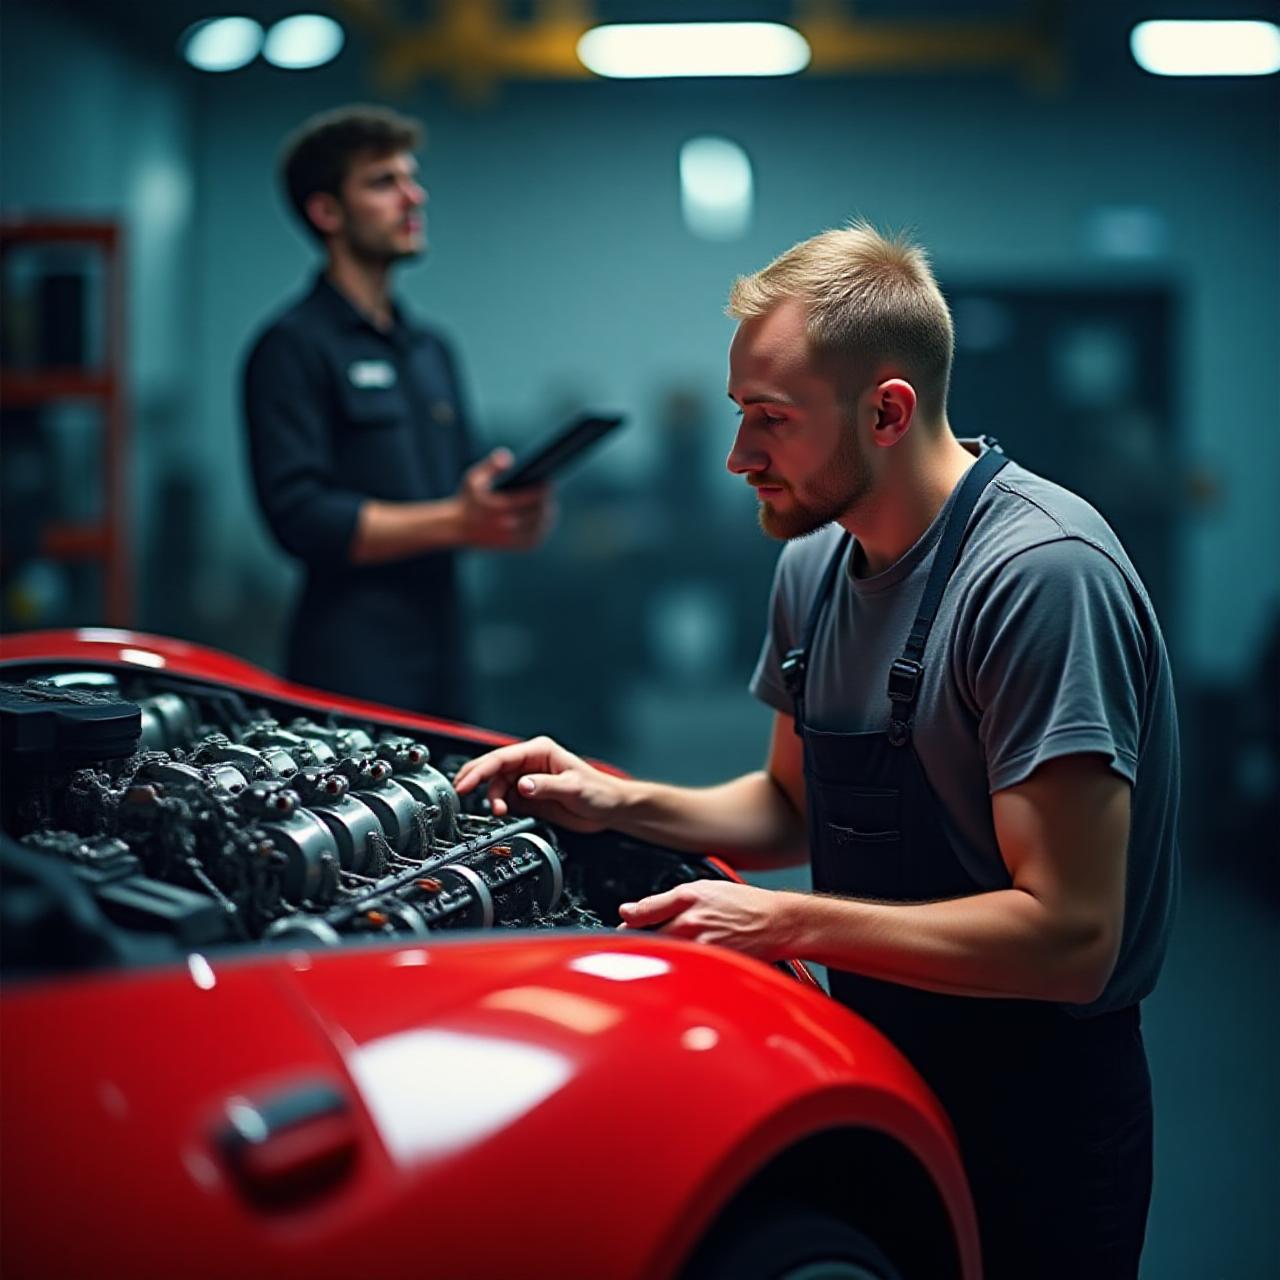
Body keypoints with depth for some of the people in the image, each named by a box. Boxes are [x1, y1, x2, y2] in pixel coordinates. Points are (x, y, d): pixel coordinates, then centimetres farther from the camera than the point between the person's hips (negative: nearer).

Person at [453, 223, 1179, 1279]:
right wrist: (620, 804, 0)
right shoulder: (816, 565, 3)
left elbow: (1069, 936, -28)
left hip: (1030, 1121, -7)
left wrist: (786, 925, -26)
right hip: (879, 1054, 8)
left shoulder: (1043, 574, -25)